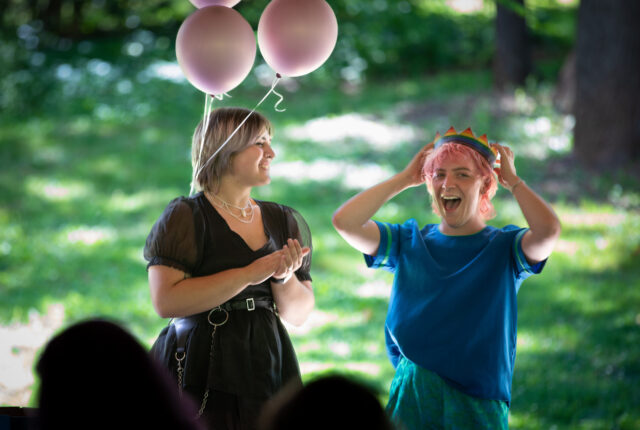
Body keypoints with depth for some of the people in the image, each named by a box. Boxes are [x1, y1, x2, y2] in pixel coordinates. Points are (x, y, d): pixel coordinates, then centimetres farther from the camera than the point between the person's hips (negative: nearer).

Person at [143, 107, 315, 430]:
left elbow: (298, 315, 14)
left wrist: (284, 277, -8)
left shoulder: (282, 221, 13)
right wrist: (249, 274, -17)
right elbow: (165, 300, -18)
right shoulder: (185, 217, -4)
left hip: (267, 370, 5)